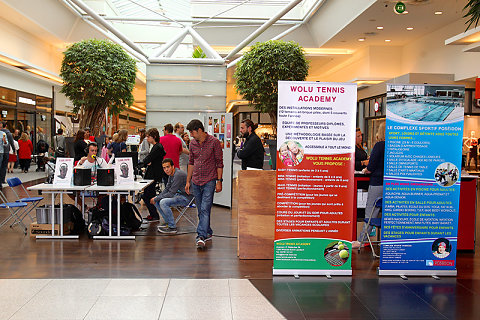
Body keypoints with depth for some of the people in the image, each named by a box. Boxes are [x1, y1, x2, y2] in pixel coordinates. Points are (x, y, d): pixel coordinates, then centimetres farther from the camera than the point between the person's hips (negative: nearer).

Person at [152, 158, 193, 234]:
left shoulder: (178, 174, -23)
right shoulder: (171, 174, 7)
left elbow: (171, 193, -23)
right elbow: (167, 189, 16)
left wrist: (156, 199, -14)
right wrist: (156, 198, 0)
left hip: (185, 197, -10)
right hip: (178, 195, 10)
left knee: (163, 202, -27)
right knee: (156, 201, 6)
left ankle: (172, 227, -16)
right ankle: (168, 222, 12)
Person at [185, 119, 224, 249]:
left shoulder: (214, 142, -7)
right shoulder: (193, 143, 8)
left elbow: (219, 162, -4)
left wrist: (219, 181, -8)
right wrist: (188, 181, 15)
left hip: (209, 181, -6)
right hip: (196, 182, 6)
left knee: (205, 210, -13)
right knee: (200, 211, 11)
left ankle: (201, 236, -16)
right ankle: (208, 233, 25)